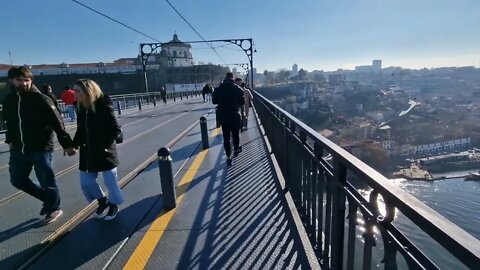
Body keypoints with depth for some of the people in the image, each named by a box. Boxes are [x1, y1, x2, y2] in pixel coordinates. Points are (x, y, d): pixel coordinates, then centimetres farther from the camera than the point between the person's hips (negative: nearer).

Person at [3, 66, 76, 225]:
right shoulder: (8, 100, 5)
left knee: (46, 181, 3)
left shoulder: (41, 99, -13)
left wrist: (66, 144, -18)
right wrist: (10, 140, 18)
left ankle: (54, 208, 26)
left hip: (41, 148, -6)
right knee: (17, 180, 16)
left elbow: (57, 123, -15)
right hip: (19, 149, 7)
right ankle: (48, 199, 34)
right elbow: (9, 123, 20)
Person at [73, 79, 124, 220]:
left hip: (105, 152, -7)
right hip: (88, 152, 7)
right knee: (85, 181, 13)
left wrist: (105, 144, -21)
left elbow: (116, 130, -16)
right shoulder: (81, 108, 4)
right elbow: (80, 130, 12)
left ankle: (113, 205, 31)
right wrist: (74, 144, 2)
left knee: (110, 181, 7)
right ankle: (103, 201, 36)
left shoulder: (104, 106, -16)